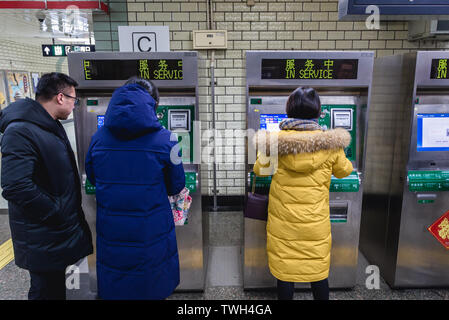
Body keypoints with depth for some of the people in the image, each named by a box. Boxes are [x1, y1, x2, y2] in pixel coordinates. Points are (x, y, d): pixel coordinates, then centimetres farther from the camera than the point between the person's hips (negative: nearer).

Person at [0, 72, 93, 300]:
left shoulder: (52, 126, 11)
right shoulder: (20, 131, -22)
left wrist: (71, 212, 15)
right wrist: (58, 214, -20)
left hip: (59, 231, 9)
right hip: (43, 238, -9)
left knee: (56, 287, 22)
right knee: (46, 291, 8)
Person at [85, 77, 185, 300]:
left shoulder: (98, 138, -5)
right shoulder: (164, 139, -14)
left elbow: (92, 178, 10)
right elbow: (176, 187, -3)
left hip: (110, 234, 3)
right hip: (151, 235, -2)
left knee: (113, 291, 23)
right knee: (152, 290, 20)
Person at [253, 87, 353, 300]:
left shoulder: (275, 140, -12)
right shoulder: (330, 144, -10)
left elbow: (260, 170, 3)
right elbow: (343, 171, 8)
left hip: (283, 222, 0)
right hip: (316, 223, 1)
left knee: (284, 273, 15)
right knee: (319, 273, 18)